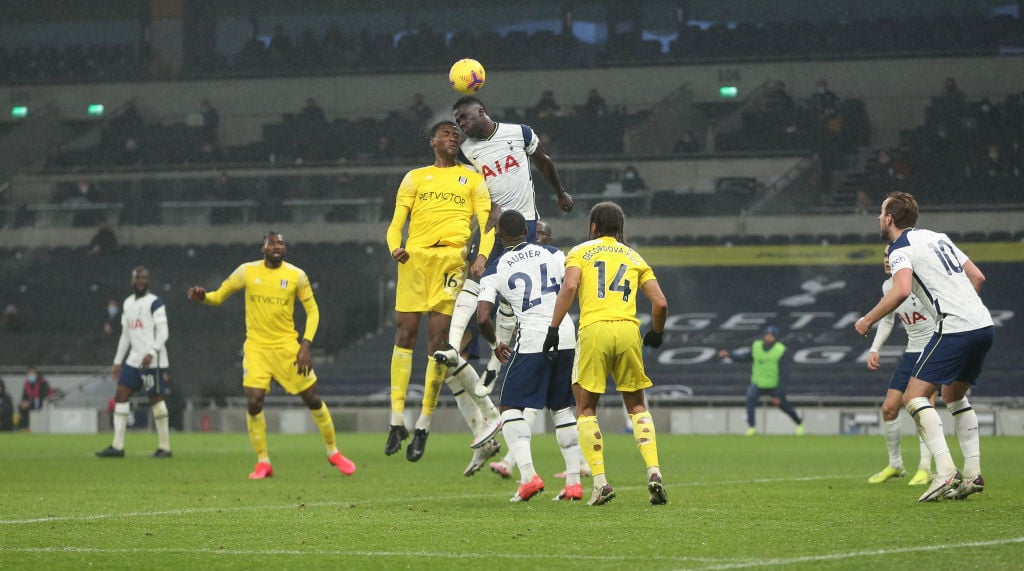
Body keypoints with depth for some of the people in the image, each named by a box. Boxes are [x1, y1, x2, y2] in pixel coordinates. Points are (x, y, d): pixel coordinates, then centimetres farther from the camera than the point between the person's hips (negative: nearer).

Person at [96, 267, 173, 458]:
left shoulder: (154, 303, -6)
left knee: (156, 399, -5)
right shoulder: (128, 304, 17)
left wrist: (151, 352, -26)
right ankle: (117, 446, 1)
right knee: (120, 396, 0)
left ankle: (164, 447, 2)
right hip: (134, 360, 8)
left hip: (152, 361, -7)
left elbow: (163, 332, -13)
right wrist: (117, 362, 20)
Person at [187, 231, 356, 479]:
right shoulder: (247, 271, -3)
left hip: (287, 346, 0)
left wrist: (305, 346, -8)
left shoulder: (297, 276, -3)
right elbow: (218, 297, 6)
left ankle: (333, 452, 23)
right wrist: (202, 297, -17)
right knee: (254, 402, -14)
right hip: (256, 347, 0)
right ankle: (263, 462, 2)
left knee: (313, 400, 2)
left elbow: (312, 311, 3)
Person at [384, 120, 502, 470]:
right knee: (405, 334, -4)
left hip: (451, 258, -1)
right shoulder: (415, 178, 19)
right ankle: (397, 421, -1)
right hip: (414, 257, 1)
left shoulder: (473, 179, 17)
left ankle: (423, 426, -2)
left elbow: (487, 224, 8)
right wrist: (395, 247, -9)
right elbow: (396, 223, 13)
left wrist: (482, 255, -11)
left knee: (438, 341, -7)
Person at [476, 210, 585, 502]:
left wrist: (496, 344, 14)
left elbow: (482, 319, -4)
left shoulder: (494, 272, 3)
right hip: (566, 336, 4)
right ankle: (574, 481, 12)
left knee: (511, 409, 6)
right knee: (562, 409, 18)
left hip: (532, 339, -4)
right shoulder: (552, 254, 11)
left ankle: (528, 475, -13)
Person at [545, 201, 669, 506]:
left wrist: (554, 329, -6)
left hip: (594, 329, -2)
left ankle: (600, 482, -3)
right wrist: (656, 334, 31)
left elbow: (569, 287, -5)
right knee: (637, 406, 15)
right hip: (628, 330, 2)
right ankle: (654, 472, -2)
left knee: (586, 409, 8)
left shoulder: (581, 252, 14)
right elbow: (660, 303, 13)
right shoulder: (635, 258, 21)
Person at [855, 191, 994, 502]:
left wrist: (868, 320, -10)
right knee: (954, 396, 23)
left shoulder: (900, 248, -4)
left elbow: (902, 290, -21)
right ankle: (973, 473, 13)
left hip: (955, 328, -9)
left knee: (915, 397, -4)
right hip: (983, 324, 9)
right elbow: (977, 276, 22)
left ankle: (946, 473, -19)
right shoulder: (938, 237, 21)